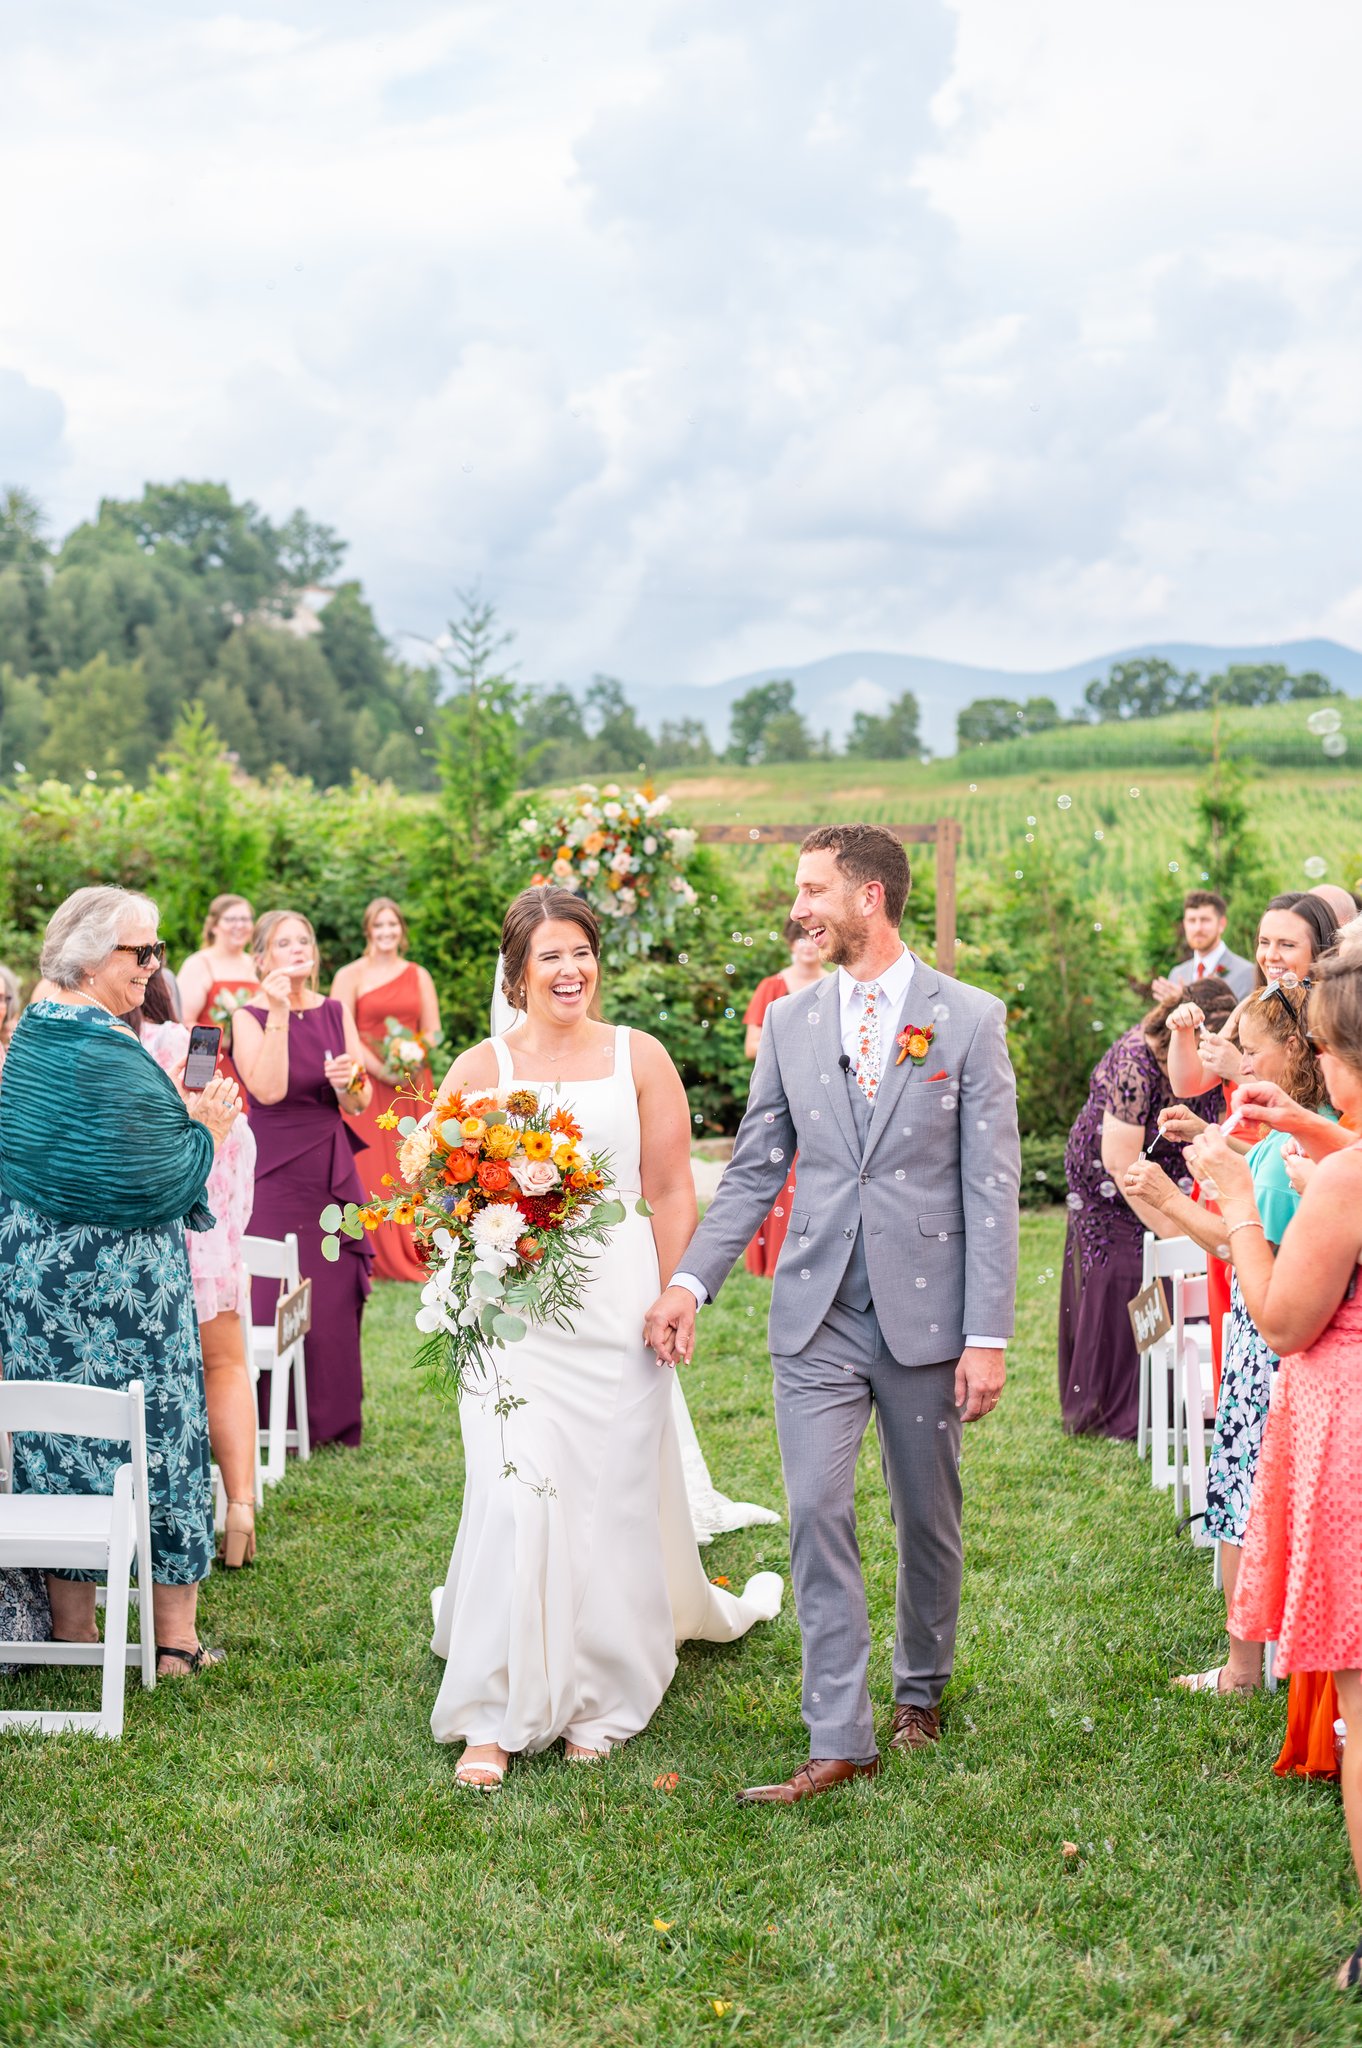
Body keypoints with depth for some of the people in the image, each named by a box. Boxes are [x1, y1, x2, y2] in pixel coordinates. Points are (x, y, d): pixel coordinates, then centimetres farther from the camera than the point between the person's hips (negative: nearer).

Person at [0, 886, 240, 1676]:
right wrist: (207, 1128, -3)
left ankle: (71, 1630, 18)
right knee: (155, 1433, 3)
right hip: (119, 1277, -8)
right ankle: (175, 1635, 10)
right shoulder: (110, 1056, -19)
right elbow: (156, 1182, -20)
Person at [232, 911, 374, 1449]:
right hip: (275, 1173, -4)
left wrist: (349, 1082, -17)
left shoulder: (336, 1013, 8)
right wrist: (278, 1015, -21)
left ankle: (334, 1419, 19)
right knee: (276, 1298, -3)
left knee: (337, 1298, 6)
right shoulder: (249, 1018, -4)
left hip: (333, 1170, 4)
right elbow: (269, 1090, -20)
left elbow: (359, 1104, 5)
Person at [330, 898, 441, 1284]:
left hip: (412, 1085, 3)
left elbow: (432, 1031, 11)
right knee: (370, 1171, -5)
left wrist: (415, 1064, -9)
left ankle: (413, 1255, 8)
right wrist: (381, 1070, -15)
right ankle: (377, 1257, -1)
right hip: (368, 1085, -3)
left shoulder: (419, 976, 13)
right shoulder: (350, 975, 2)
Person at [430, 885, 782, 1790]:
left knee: (613, 1500, 4)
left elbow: (671, 1194, 6)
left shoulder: (640, 1058, 6)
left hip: (619, 1301, 1)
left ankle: (599, 1700, 20)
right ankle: (494, 1718, 1)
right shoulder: (481, 1068, 5)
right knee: (513, 1498, -8)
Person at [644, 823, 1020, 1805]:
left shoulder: (969, 1019, -4)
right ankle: (840, 1740, 0)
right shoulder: (790, 1024, 7)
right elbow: (753, 1172, 10)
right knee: (819, 1516, -5)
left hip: (926, 1313, -2)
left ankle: (921, 1688, 34)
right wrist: (690, 1282, -1)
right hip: (818, 1316, 2)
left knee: (929, 1519, 12)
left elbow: (992, 1185, -6)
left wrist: (988, 1334, -10)